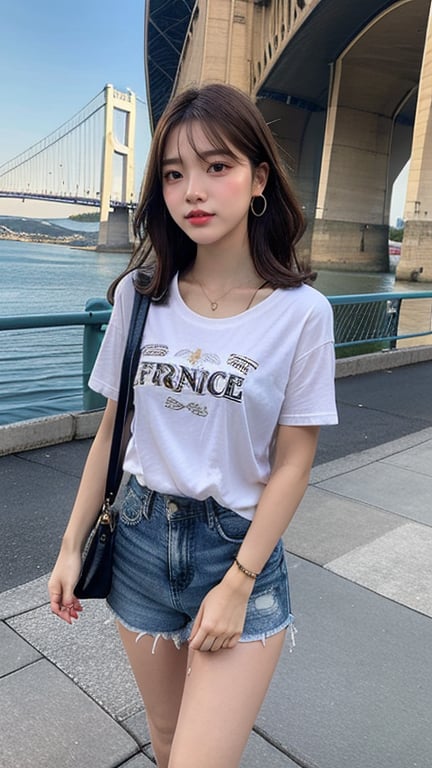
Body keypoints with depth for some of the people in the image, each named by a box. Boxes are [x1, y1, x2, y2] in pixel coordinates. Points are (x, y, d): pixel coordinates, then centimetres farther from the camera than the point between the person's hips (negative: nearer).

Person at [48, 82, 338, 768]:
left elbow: (292, 464, -10)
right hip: (143, 537, 3)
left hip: (243, 548, -3)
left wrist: (236, 586, -10)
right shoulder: (140, 293, -3)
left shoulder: (301, 312, -12)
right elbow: (113, 429, 2)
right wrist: (72, 545, 5)